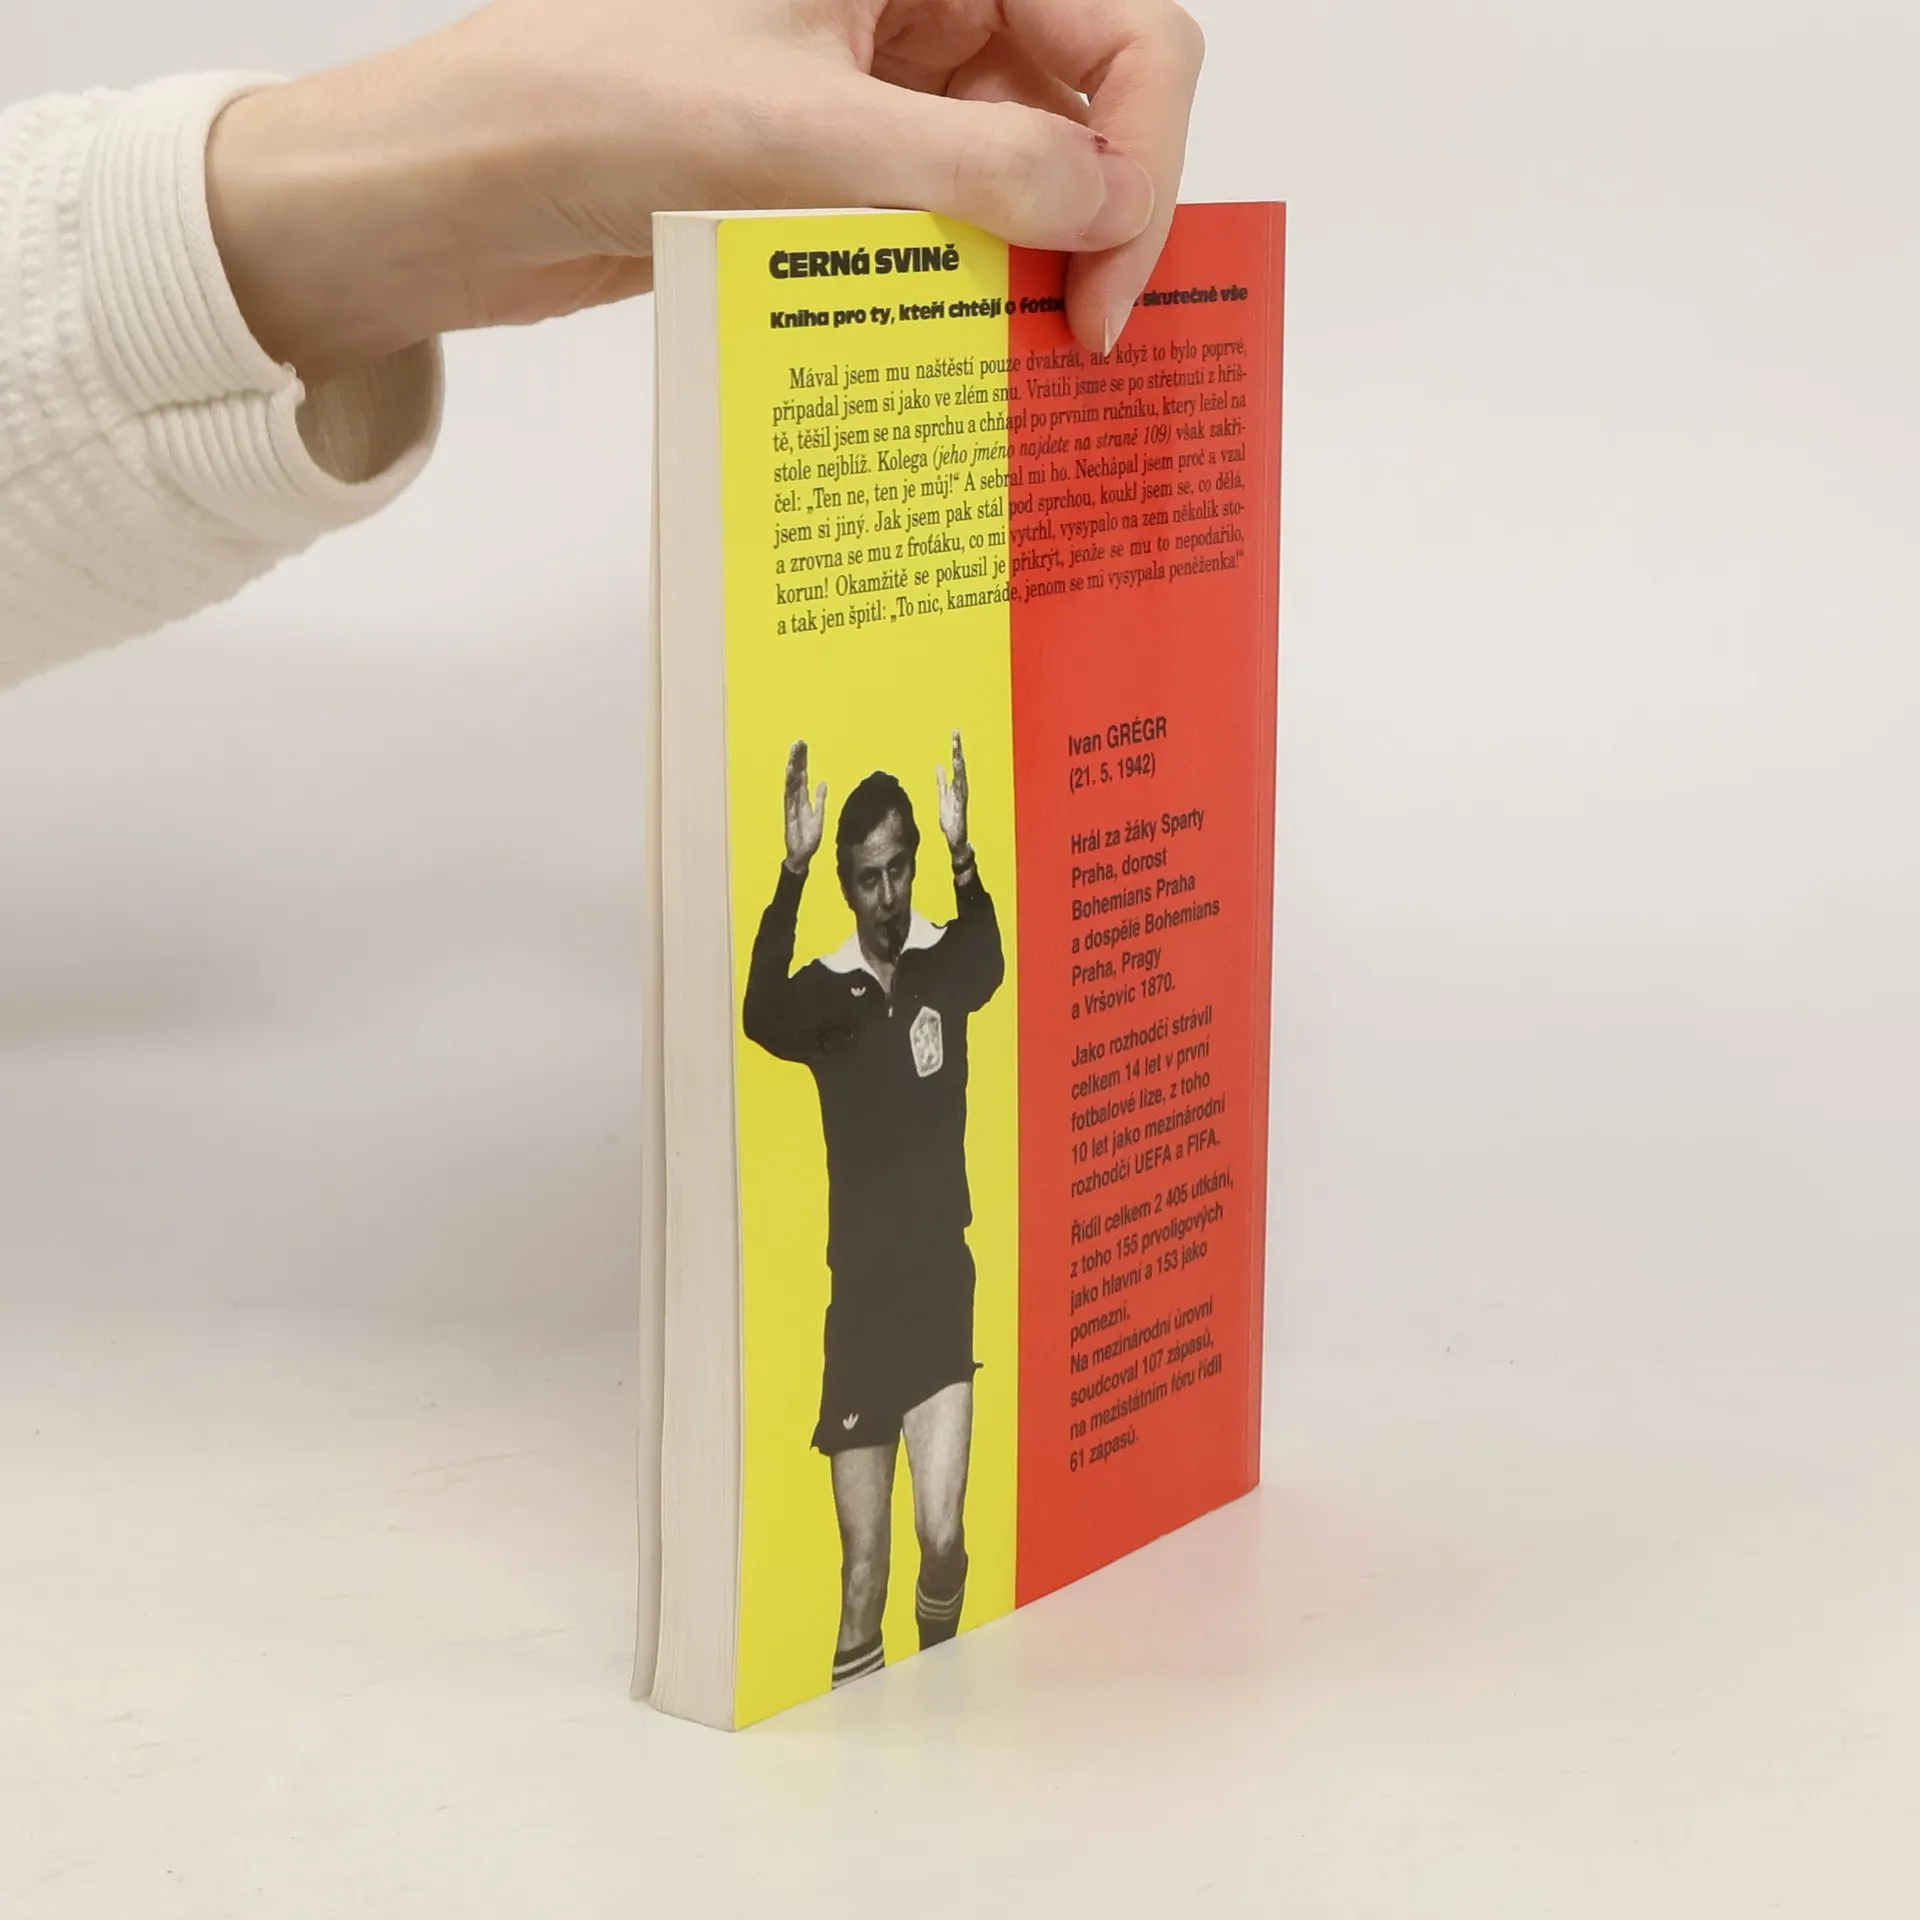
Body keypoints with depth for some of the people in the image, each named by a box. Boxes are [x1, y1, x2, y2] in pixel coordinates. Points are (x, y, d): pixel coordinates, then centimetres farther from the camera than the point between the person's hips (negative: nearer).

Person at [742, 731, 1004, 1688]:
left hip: (942, 1286, -1)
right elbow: (759, 1016, -23)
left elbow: (989, 965, -23)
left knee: (943, 1535, -11)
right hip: (856, 1296, 1)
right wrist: (792, 872, -36)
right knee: (861, 1569, 4)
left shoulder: (945, 968, 1)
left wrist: (966, 856, -40)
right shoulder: (825, 994, -1)